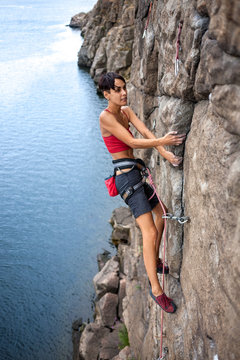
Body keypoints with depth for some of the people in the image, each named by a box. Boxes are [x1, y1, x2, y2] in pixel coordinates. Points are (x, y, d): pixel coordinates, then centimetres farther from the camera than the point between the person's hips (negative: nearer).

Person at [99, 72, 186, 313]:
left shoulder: (126, 111, 11)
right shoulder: (105, 117, -13)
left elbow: (146, 133, -2)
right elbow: (132, 143, -20)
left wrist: (165, 153, -16)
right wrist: (163, 142, -30)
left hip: (135, 176, 10)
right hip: (126, 177, -10)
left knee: (161, 212, 24)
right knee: (149, 232, -15)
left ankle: (155, 262, 39)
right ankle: (156, 289, -8)